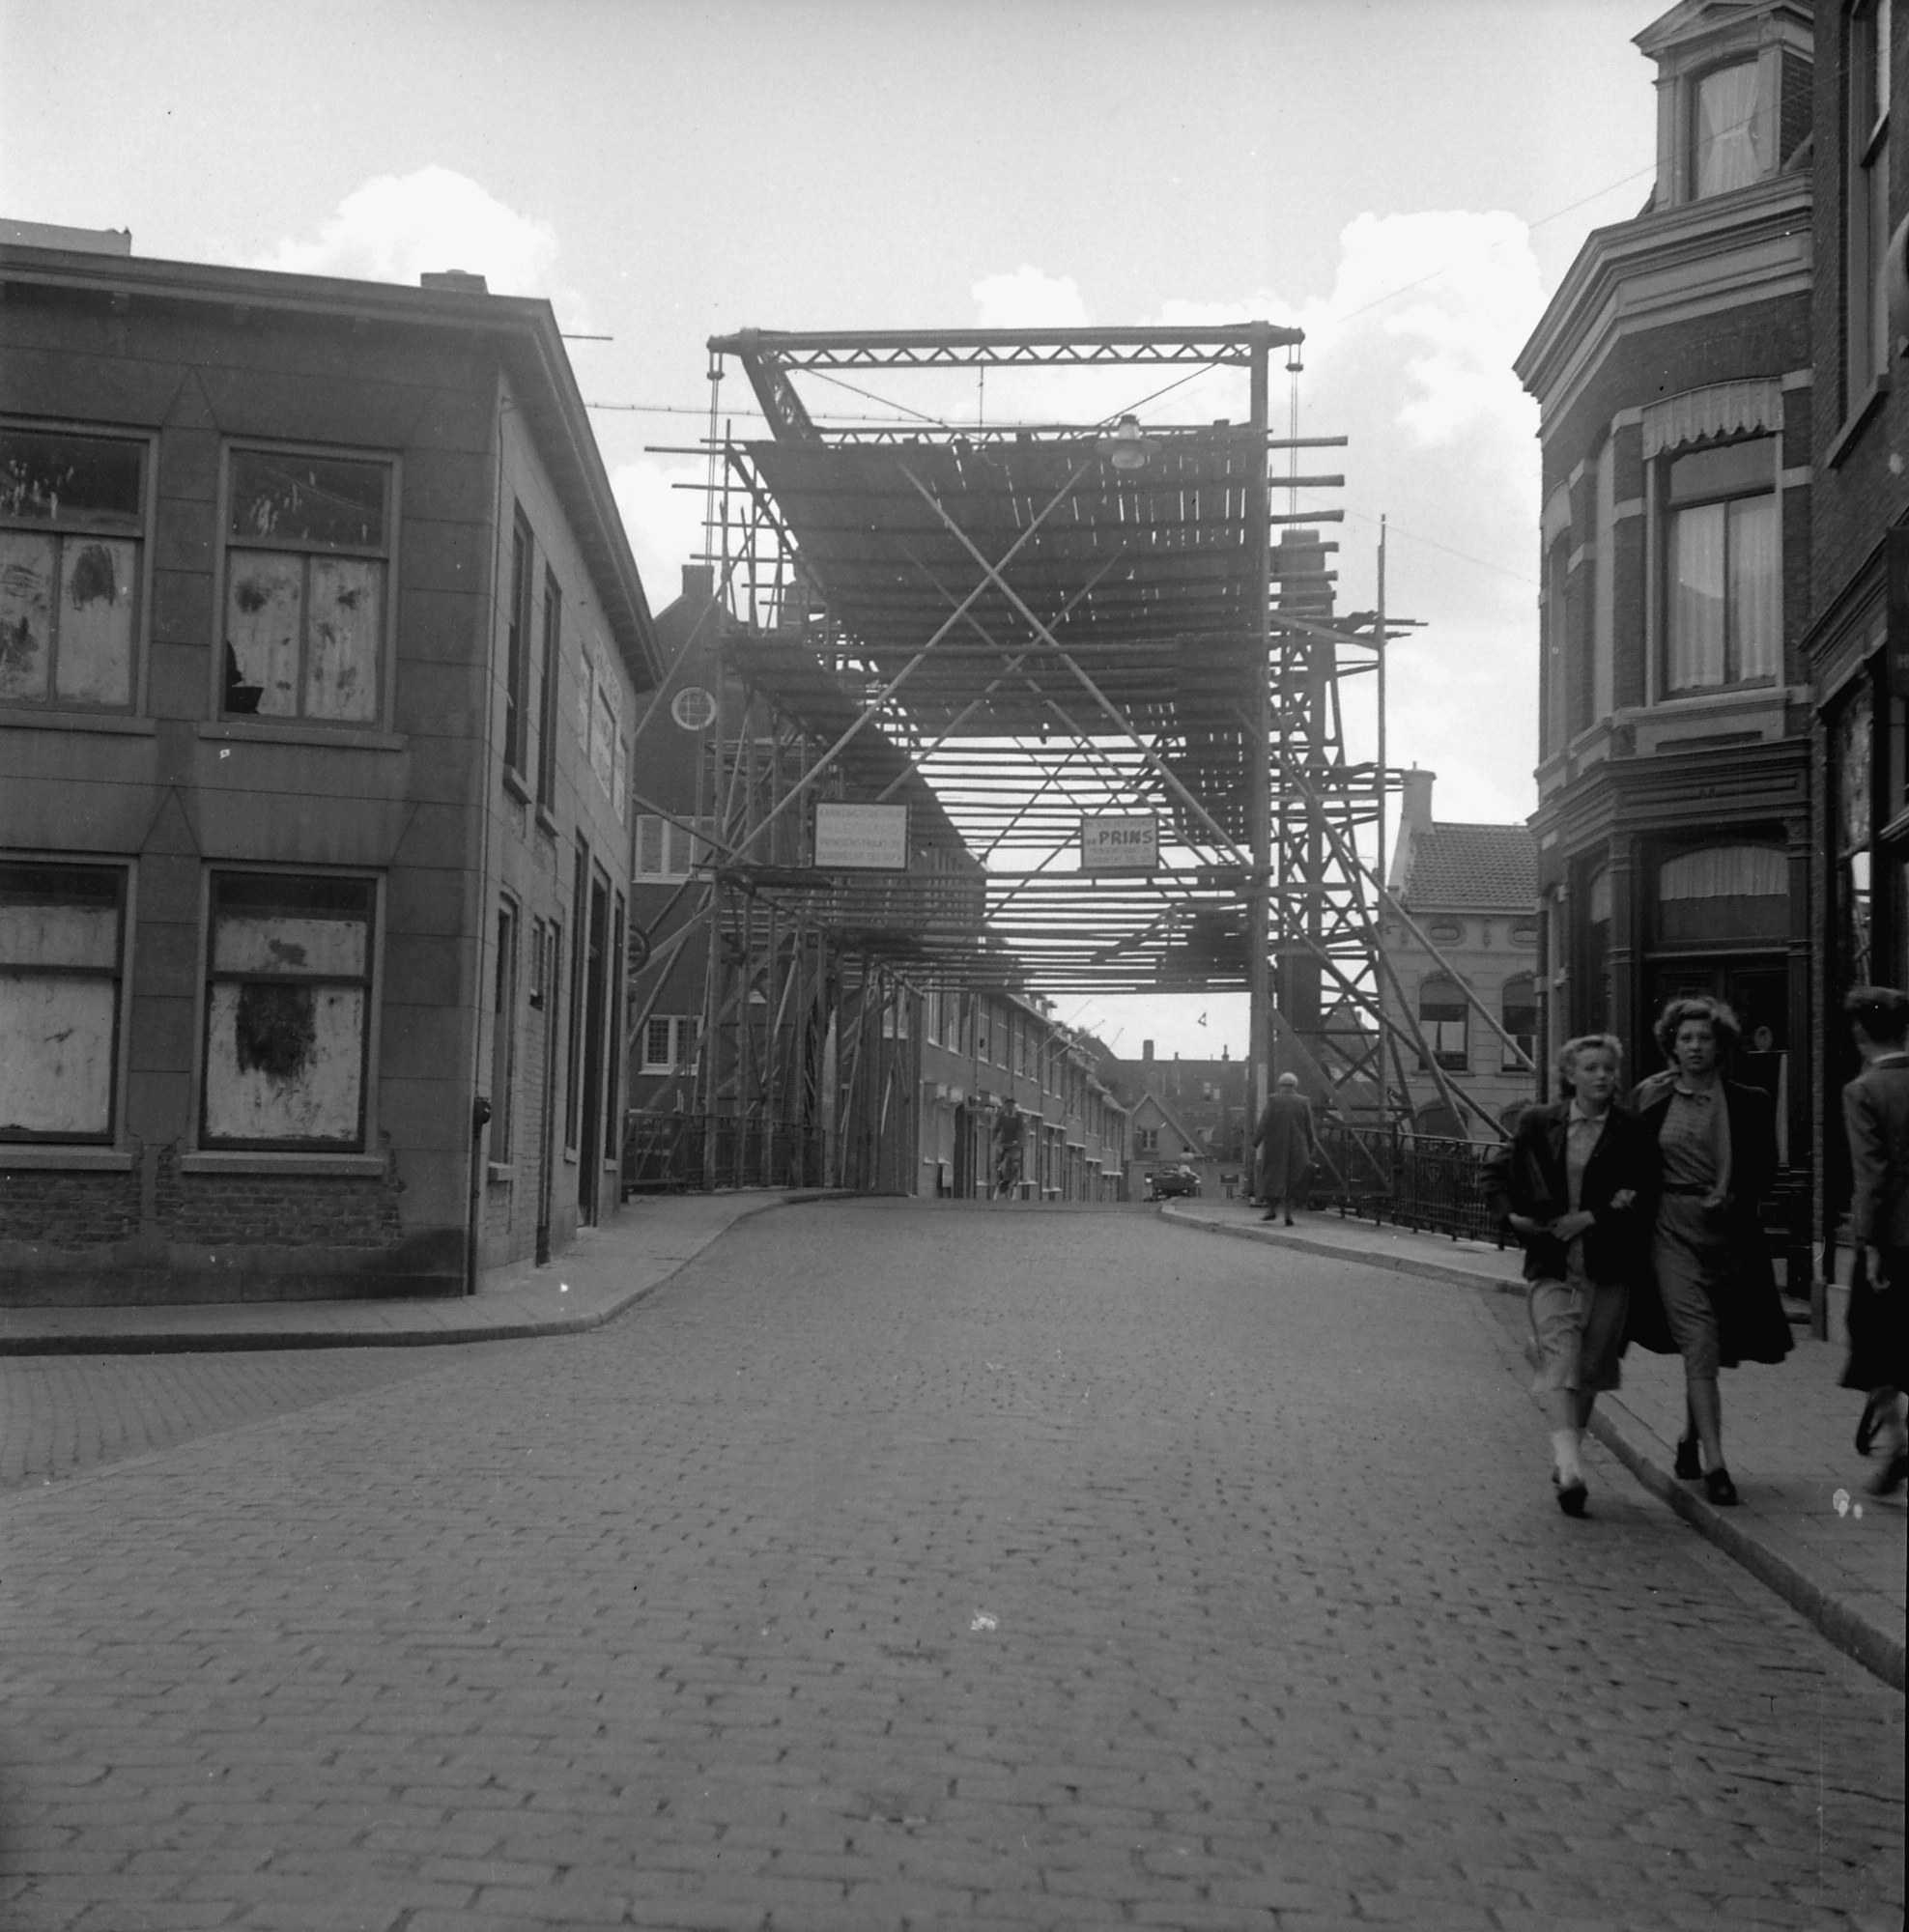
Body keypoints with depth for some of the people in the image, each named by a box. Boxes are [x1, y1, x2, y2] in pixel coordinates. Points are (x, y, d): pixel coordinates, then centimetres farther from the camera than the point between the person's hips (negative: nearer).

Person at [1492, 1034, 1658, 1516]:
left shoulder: (1631, 1132, 3)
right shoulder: (1538, 1124, 6)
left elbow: (1647, 1198, -1)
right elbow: (1502, 1172, 16)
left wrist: (1590, 1218, -11)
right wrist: (1512, 1214, -2)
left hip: (1609, 1268, 1)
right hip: (1551, 1263, -1)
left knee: (1589, 1368, 7)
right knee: (1560, 1355, -17)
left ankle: (1565, 1458, 22)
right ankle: (1568, 1462, -29)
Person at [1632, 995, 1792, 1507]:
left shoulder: (1748, 1104, 3)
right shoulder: (1651, 1099, 3)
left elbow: (1765, 1168, 6)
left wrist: (1733, 1198, -10)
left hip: (1729, 1230, 2)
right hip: (1673, 1231, -2)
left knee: (1712, 1351, 12)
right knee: (1700, 1346, -12)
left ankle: (1690, 1442, 34)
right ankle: (1714, 1464, -14)